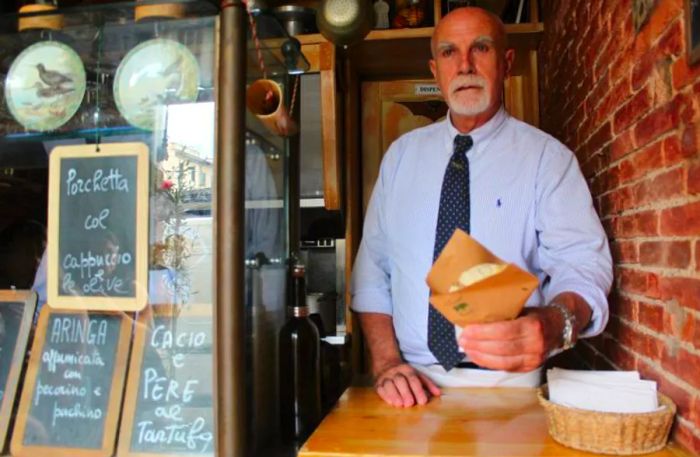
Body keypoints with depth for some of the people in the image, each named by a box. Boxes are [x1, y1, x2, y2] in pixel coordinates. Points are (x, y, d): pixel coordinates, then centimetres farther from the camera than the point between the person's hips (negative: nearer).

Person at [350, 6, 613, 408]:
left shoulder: (547, 157, -1)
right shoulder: (402, 154, 7)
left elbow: (582, 265, -10)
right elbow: (373, 265, 4)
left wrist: (554, 324, -31)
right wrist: (387, 362, -8)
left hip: (507, 379, -1)